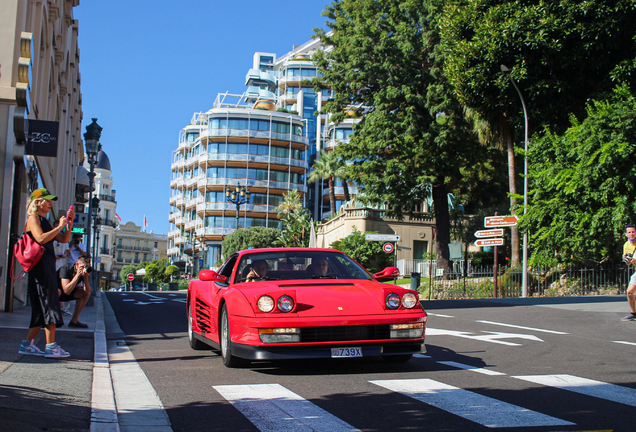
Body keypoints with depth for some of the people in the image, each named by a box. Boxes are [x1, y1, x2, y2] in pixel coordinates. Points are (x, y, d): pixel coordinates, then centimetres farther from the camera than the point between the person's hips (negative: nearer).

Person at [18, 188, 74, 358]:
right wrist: (59, 226, -14)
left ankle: (27, 344, 12)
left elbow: (64, 239, 21)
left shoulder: (45, 221, 23)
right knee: (49, 304, -12)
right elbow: (40, 238, -20)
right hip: (41, 265, -9)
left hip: (48, 266, 9)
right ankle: (51, 346, -13)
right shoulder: (33, 218, -3)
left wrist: (70, 223, 10)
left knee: (42, 308, 9)